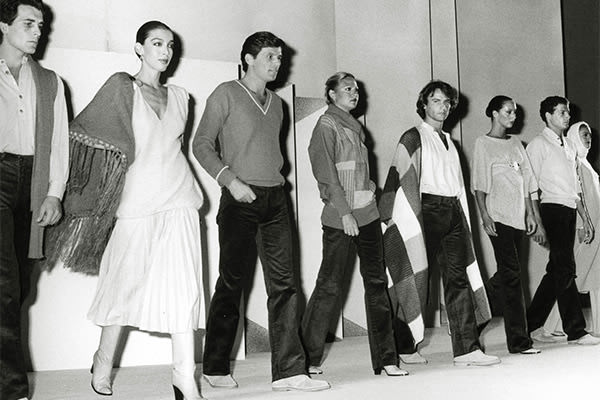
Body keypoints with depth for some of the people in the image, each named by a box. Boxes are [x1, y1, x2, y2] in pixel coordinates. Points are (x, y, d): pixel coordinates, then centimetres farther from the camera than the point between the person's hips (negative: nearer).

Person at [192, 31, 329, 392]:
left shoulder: (276, 102, 19)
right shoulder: (226, 94, 0)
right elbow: (202, 145, -5)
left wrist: (275, 180, 9)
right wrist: (230, 180, -15)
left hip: (275, 199, 6)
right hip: (240, 199, -6)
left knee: (284, 283, -1)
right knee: (232, 282, -1)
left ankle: (289, 371, -1)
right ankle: (216, 368, 13)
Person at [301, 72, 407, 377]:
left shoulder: (354, 126, 19)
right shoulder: (326, 126, -5)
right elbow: (327, 174, -13)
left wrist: (370, 196, 11)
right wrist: (345, 213, -18)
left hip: (367, 214, 8)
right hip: (340, 217, -8)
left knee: (377, 282, 5)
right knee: (330, 286, -4)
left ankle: (385, 359, 10)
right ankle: (308, 358, 7)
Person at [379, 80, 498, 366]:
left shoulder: (448, 142, 22)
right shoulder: (413, 138, 0)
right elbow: (404, 181, -8)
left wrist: (461, 216, 14)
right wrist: (411, 217, -16)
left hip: (452, 212, 7)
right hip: (426, 211, -7)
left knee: (459, 277, 0)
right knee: (417, 276, -3)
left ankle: (467, 349, -1)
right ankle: (403, 347, 9)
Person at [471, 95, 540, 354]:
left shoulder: (516, 144, 17)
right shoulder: (483, 143, -1)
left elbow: (526, 181, 18)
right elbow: (479, 185, -6)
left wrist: (530, 213, 12)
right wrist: (484, 216, -13)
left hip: (517, 216, 7)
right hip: (498, 216, -7)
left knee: (507, 275, 7)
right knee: (511, 275, -8)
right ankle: (519, 340, -5)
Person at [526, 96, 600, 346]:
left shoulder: (569, 147, 21)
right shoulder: (539, 145, -3)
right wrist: (538, 223, -15)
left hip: (569, 211, 8)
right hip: (552, 209, -8)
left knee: (559, 269, 8)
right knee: (565, 269, -10)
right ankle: (575, 330, -3)